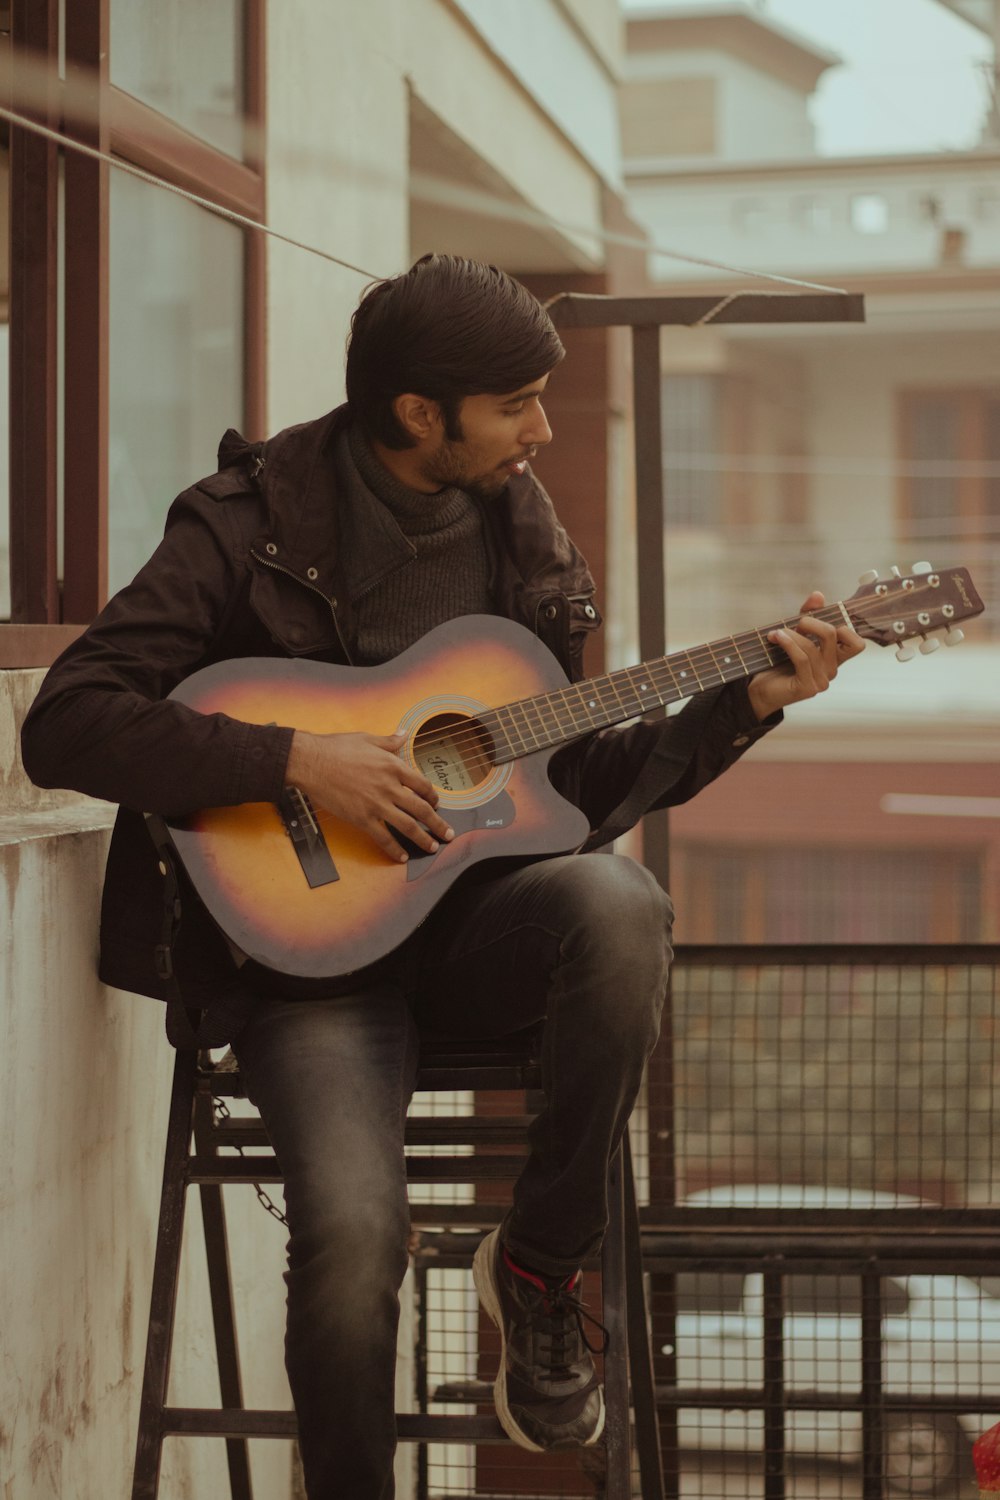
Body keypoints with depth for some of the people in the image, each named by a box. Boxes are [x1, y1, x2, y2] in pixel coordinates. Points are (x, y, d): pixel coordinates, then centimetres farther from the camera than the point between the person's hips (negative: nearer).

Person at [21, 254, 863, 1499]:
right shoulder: (250, 526, -8)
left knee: (617, 902, -31)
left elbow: (573, 780, 13)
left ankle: (540, 1263, -10)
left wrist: (744, 704, 2)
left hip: (475, 919, 4)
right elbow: (64, 726, -16)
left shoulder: (517, 527, 8)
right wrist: (297, 760, -23)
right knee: (353, 1230, -29)